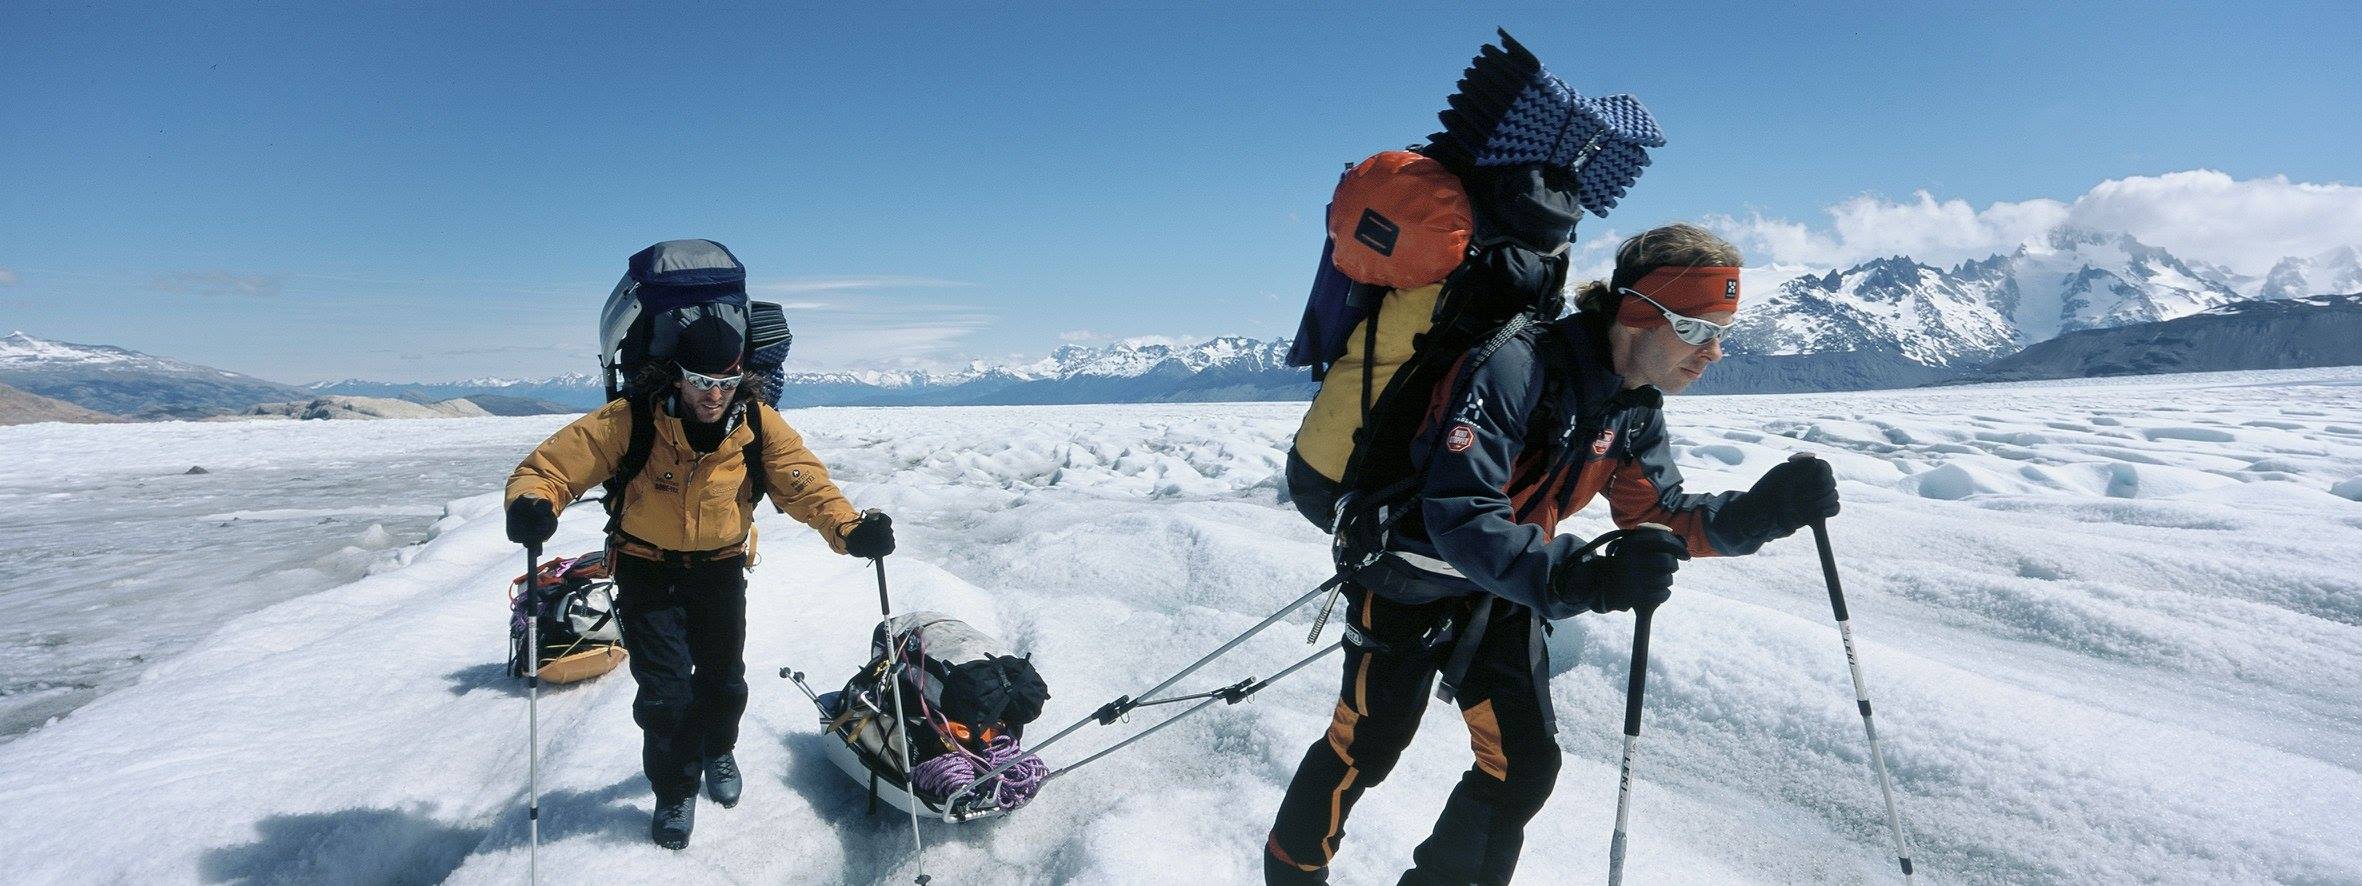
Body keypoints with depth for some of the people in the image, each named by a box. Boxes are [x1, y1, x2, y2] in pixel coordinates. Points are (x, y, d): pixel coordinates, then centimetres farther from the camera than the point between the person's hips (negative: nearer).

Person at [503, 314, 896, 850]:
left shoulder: (758, 425, -18)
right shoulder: (630, 421, -23)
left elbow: (804, 482, -22)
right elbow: (552, 464, -21)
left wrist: (849, 529, -40)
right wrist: (532, 504, -44)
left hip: (721, 569, 2)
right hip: (647, 570, -2)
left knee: (724, 681, 14)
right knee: (666, 692, -5)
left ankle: (717, 751, 50)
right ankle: (675, 791, 24)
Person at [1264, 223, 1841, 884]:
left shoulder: (1636, 404, -3)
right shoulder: (1517, 365, -30)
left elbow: (1659, 515, 2)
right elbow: (1459, 514, -37)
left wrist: (1762, 509, -15)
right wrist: (1587, 580, -47)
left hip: (1500, 592, 7)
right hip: (1412, 577, -7)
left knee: (1525, 767, 6)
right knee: (1361, 752, 5)